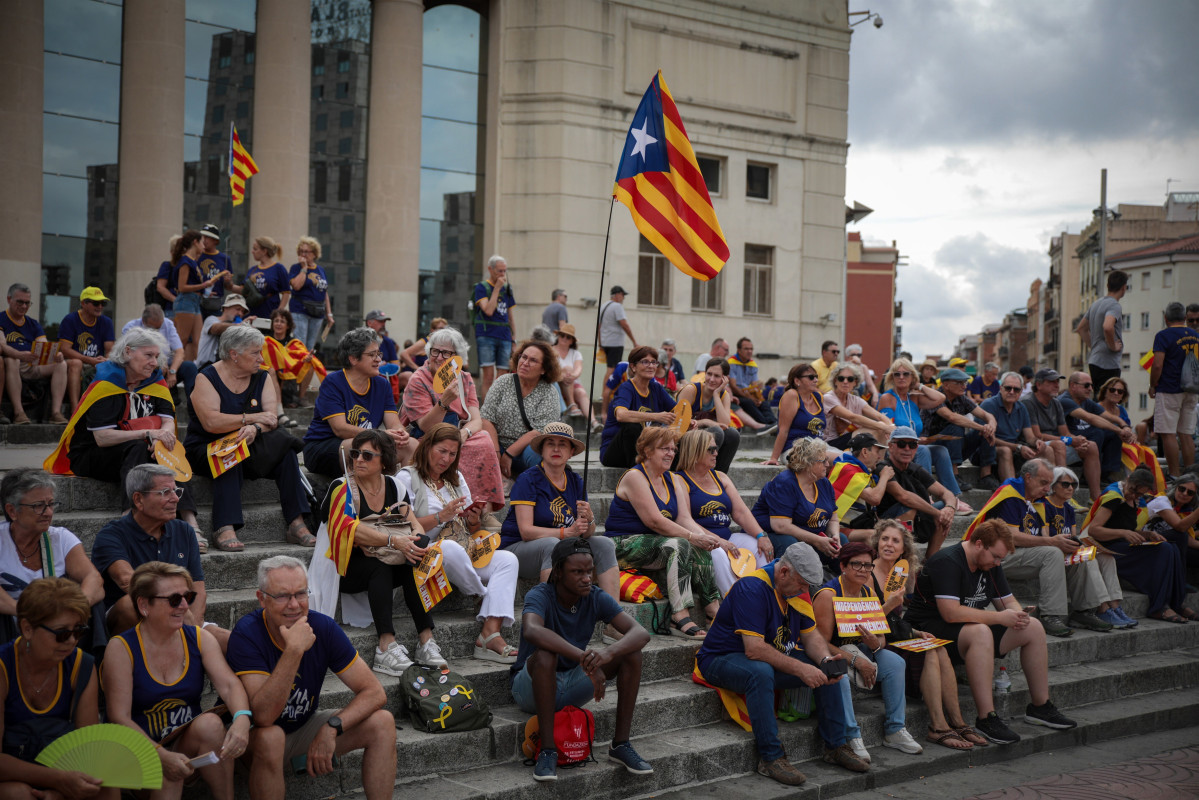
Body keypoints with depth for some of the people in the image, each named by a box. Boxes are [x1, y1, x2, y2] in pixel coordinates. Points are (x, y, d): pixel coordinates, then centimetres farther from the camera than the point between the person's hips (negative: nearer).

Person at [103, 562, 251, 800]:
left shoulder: (200, 638, 4)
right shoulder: (121, 647, -8)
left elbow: (229, 684, -10)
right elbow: (119, 717, -15)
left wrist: (241, 719, -34)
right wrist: (161, 755, -31)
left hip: (190, 747, 4)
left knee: (209, 723, -28)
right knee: (167, 775, -34)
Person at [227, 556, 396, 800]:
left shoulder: (323, 627, -14)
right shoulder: (247, 634, -25)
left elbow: (375, 692, -13)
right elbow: (264, 716, -35)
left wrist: (331, 727, -28)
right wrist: (294, 650, -42)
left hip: (306, 726, 4)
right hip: (257, 733, -4)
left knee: (382, 722, -15)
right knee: (270, 737, -38)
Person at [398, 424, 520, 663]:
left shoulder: (456, 478, 22)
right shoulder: (407, 478, 1)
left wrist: (475, 521, 0)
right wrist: (441, 517, -17)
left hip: (465, 557, 7)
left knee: (508, 560, -19)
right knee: (450, 548, -40)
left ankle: (491, 633, -33)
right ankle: (483, 598, -13)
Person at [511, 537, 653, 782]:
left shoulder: (597, 598, -8)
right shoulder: (540, 596, -20)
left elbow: (641, 633, -20)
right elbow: (532, 631, -44)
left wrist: (609, 652, -43)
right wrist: (584, 657, -53)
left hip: (572, 688, 5)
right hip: (532, 687, -4)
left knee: (631, 652, -15)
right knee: (545, 655, -37)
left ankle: (621, 744, -11)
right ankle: (547, 750, -30)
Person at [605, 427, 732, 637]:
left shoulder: (673, 480, 14)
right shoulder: (634, 477, -10)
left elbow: (685, 519, 1)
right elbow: (654, 521, -20)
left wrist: (706, 537, -19)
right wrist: (692, 537, -24)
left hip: (653, 544, 7)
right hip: (625, 545, -7)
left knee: (699, 549, -20)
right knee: (679, 545, -31)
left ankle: (714, 609, -24)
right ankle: (680, 617, -37)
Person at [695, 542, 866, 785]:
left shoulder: (797, 589, 1)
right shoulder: (752, 588, -27)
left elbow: (811, 635, 5)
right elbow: (754, 649, -32)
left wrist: (825, 659, -16)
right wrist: (799, 668, -32)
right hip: (722, 660, -8)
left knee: (825, 669, -4)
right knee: (761, 672, -39)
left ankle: (836, 746, 6)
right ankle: (770, 758, -31)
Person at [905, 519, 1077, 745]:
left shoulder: (990, 564, 9)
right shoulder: (947, 562, -20)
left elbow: (1008, 602, 15)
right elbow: (951, 612, -30)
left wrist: (1018, 616, -11)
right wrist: (999, 618, -27)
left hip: (977, 628, 10)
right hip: (931, 630, -9)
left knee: (1033, 627, 1)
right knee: (981, 632, -39)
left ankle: (1040, 707, 10)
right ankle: (986, 719, -37)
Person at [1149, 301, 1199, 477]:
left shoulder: (1164, 335, -9)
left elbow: (1158, 365, -16)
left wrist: (1152, 386, -4)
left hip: (1169, 390, -6)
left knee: (1168, 434, -4)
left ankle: (1174, 475, -6)